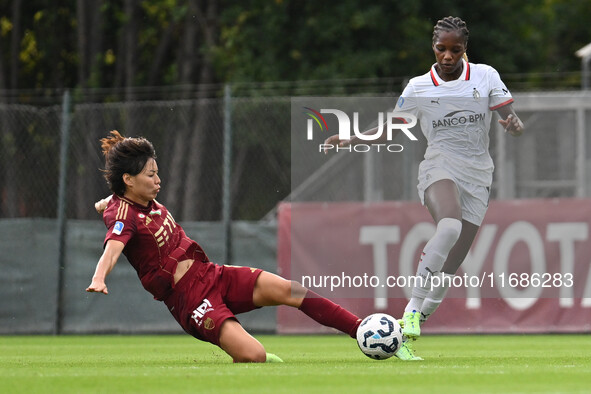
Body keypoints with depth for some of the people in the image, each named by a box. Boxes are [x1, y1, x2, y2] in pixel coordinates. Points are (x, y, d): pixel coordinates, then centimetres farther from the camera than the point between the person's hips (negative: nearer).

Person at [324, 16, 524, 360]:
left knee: (450, 268, -4)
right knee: (449, 225, -36)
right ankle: (412, 310, -34)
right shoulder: (419, 88, 4)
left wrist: (515, 124, -21)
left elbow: (513, 120, 3)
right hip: (439, 166, -2)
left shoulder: (486, 77, 4)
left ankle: (408, 336, 7)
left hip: (477, 176, 2)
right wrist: (350, 140, 5)